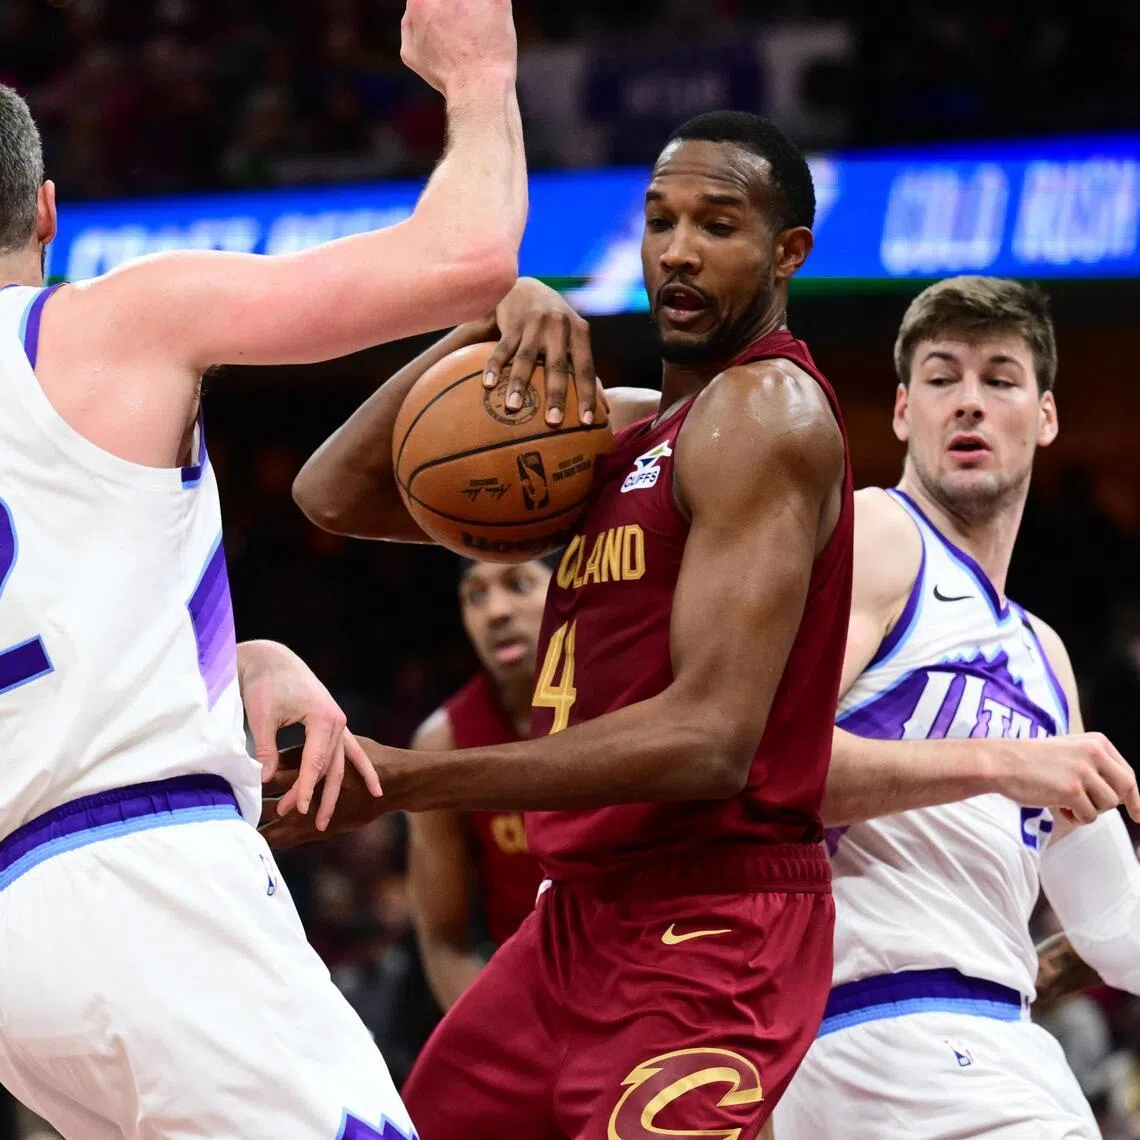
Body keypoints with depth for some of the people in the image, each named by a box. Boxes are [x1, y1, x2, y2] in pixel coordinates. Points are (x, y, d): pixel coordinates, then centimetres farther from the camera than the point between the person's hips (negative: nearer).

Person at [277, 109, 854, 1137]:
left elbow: (708, 738, -22)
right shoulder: (625, 431, 17)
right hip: (580, 920, 9)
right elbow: (335, 495, 14)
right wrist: (489, 321, -2)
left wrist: (404, 781, -24)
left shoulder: (767, 409, -11)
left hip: (707, 934, -9)